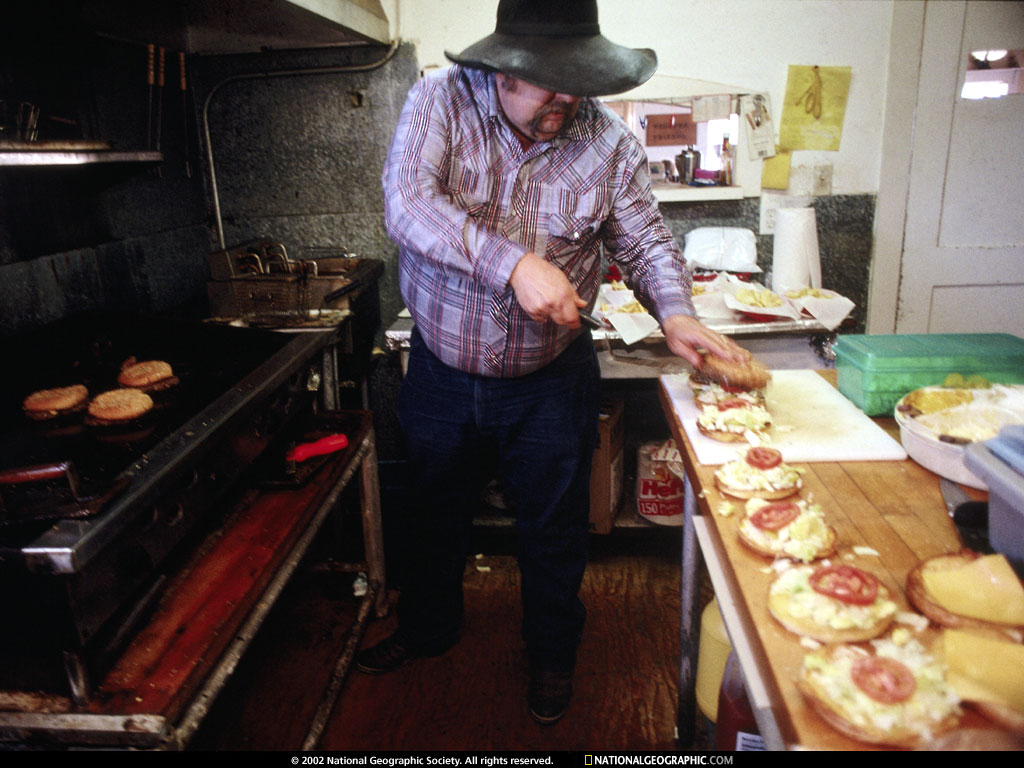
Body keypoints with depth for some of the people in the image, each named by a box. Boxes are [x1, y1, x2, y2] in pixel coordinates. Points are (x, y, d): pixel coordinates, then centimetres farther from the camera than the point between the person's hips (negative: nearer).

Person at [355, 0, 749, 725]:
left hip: (550, 381, 0)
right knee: (434, 513, 22)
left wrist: (675, 313, -24)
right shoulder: (440, 101, -13)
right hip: (443, 372, 1)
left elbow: (646, 239, -4)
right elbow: (408, 205, -27)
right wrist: (514, 264, -38)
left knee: (554, 529, 15)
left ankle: (553, 653, 43)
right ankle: (427, 627, 51)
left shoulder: (607, 138, -10)